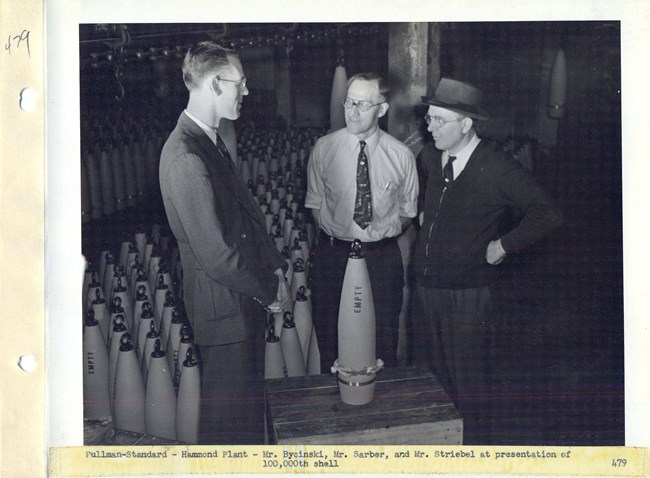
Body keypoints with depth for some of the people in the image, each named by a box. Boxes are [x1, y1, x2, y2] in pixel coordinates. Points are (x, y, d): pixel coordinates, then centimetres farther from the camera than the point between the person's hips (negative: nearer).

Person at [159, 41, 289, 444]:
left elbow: (247, 209, 15)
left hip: (246, 294, 10)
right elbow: (214, 253, -26)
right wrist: (267, 291, -13)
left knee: (250, 394, 23)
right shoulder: (185, 158, -26)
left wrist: (275, 268, 7)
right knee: (228, 415, 6)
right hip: (223, 304, -10)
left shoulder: (211, 141, 7)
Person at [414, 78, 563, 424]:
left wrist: (503, 245, -14)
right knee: (438, 370, 18)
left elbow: (547, 215, -18)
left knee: (467, 381, 3)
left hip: (467, 291, -6)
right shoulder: (430, 156, 4)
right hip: (427, 283, 6)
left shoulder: (497, 170, -16)